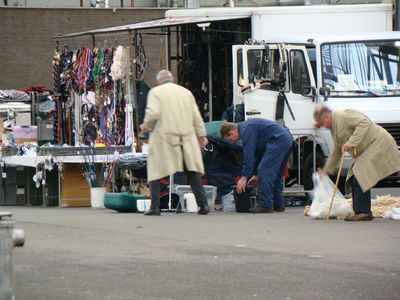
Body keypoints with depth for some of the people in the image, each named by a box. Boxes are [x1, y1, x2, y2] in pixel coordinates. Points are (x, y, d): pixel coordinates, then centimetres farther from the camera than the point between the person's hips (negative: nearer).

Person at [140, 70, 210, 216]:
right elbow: (196, 116, 13)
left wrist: (146, 126, 7)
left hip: (163, 137, -4)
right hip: (187, 138, 4)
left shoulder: (155, 92, 1)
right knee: (192, 172, 7)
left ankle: (154, 207, -3)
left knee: (155, 171, 3)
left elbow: (152, 113, -11)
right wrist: (202, 135, 19)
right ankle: (203, 204, 0)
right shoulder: (186, 92, 15)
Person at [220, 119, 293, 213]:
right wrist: (255, 174, 29)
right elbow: (257, 153, 29)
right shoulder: (247, 127, 23)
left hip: (278, 140, -11)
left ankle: (266, 205, -11)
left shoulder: (246, 130, -9)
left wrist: (244, 177, -10)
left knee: (264, 171, -10)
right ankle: (278, 204, 19)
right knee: (276, 174, 17)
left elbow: (248, 154, -14)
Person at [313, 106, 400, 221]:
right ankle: (365, 212, 7)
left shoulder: (344, 116, -15)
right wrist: (326, 170, 31)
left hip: (379, 144, -11)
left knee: (360, 175, -20)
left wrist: (351, 142, -32)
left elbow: (364, 123, -28)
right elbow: (336, 152, 27)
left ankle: (363, 212, -20)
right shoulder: (333, 128, 16)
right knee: (353, 177, 4)